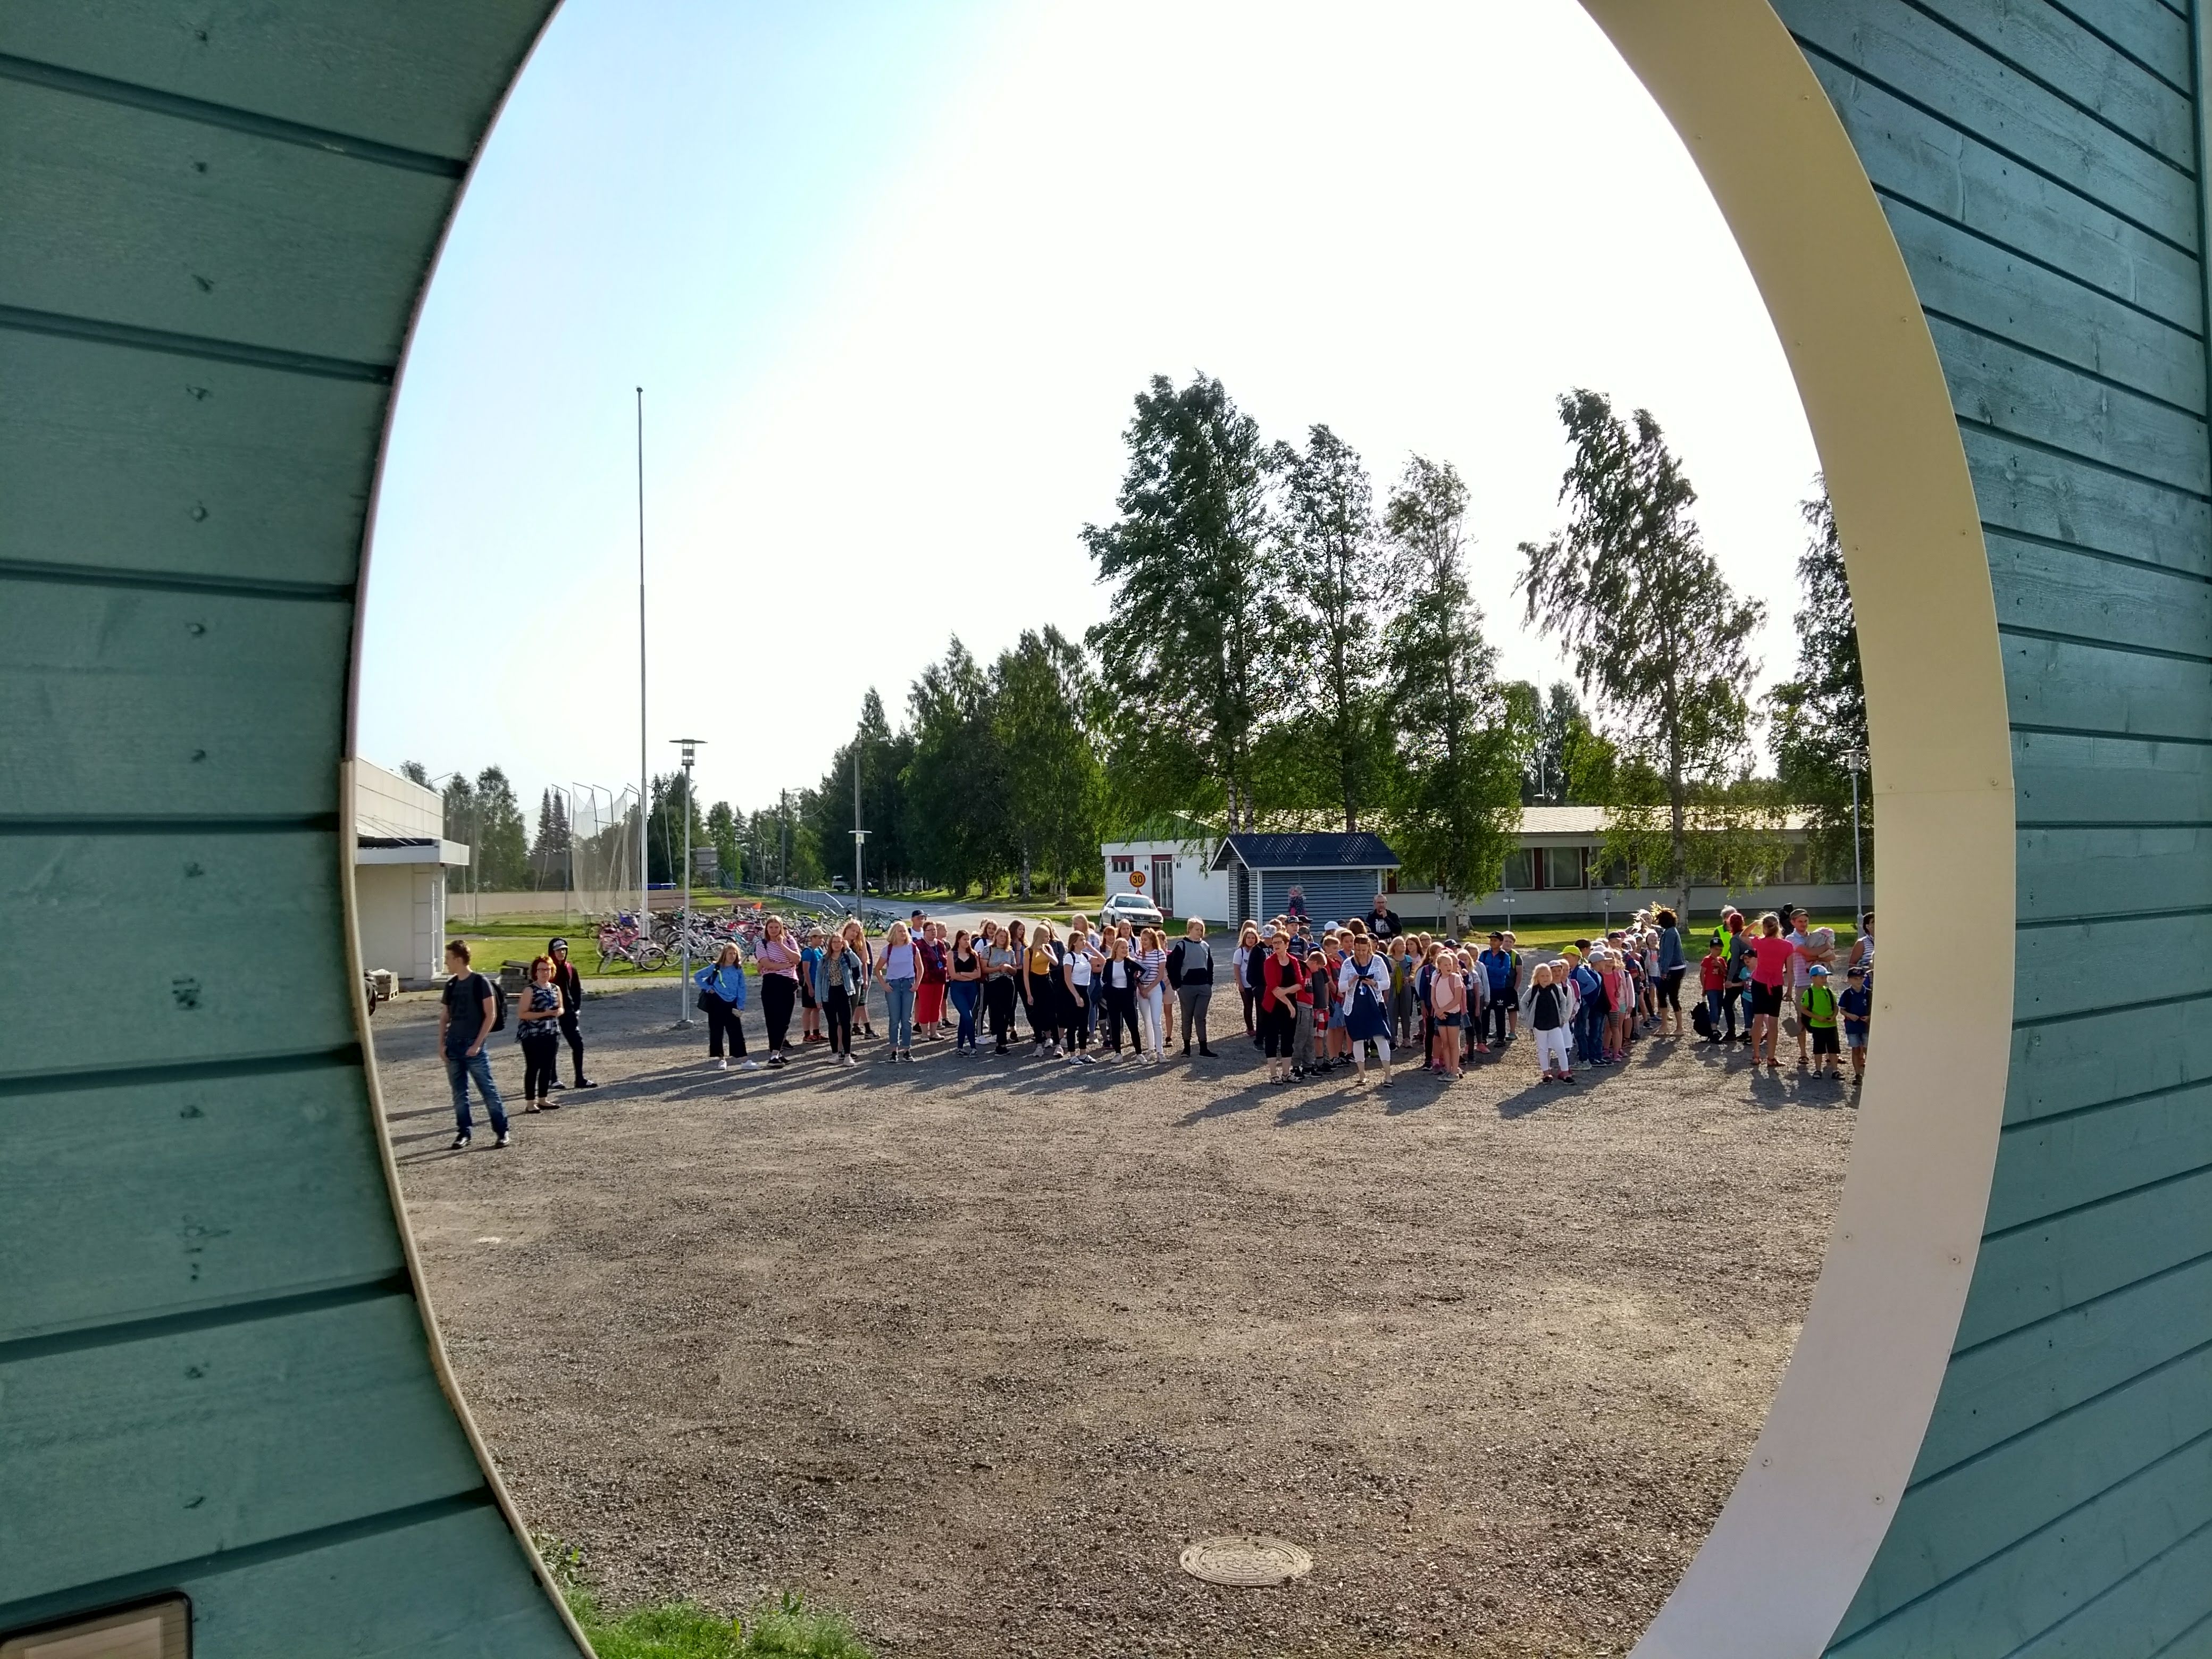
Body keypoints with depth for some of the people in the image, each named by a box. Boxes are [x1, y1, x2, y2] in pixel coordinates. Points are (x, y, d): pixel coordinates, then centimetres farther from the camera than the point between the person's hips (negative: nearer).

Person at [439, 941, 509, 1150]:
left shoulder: (480, 982, -8)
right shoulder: (451, 985, 10)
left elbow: (491, 1015, -10)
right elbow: (445, 1016, 17)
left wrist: (477, 1044, -13)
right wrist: (442, 1043, 6)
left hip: (473, 1047, -6)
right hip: (453, 1047, 6)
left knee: (489, 1091, -2)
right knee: (459, 1094, 9)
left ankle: (502, 1131, 5)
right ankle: (463, 1134, 16)